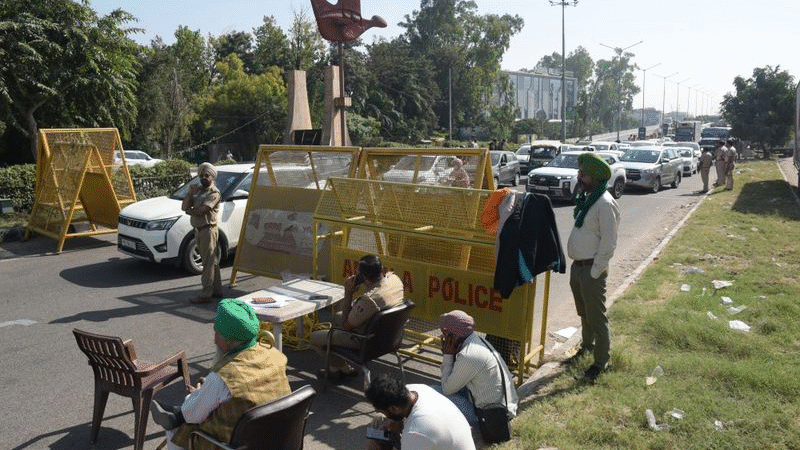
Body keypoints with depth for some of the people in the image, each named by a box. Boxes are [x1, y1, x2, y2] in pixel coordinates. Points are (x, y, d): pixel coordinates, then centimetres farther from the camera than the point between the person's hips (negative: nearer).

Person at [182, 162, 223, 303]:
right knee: (212, 262, 14)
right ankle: (217, 291, 22)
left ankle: (206, 294, -3)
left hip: (208, 230, -9)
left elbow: (201, 211, -21)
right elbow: (184, 207, 6)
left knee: (209, 263, -5)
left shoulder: (214, 193, -11)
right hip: (198, 230, 9)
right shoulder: (198, 190, 15)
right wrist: (190, 192, -7)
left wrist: (190, 210, -1)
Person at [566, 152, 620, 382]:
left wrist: (594, 272, -17)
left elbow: (608, 242, -20)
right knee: (583, 312, 25)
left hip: (591, 269, -9)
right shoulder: (586, 197, 9)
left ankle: (601, 361, 17)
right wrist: (579, 266, 14)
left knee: (596, 317, 3)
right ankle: (587, 344, 44)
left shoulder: (605, 203, -19)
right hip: (577, 265, 9)